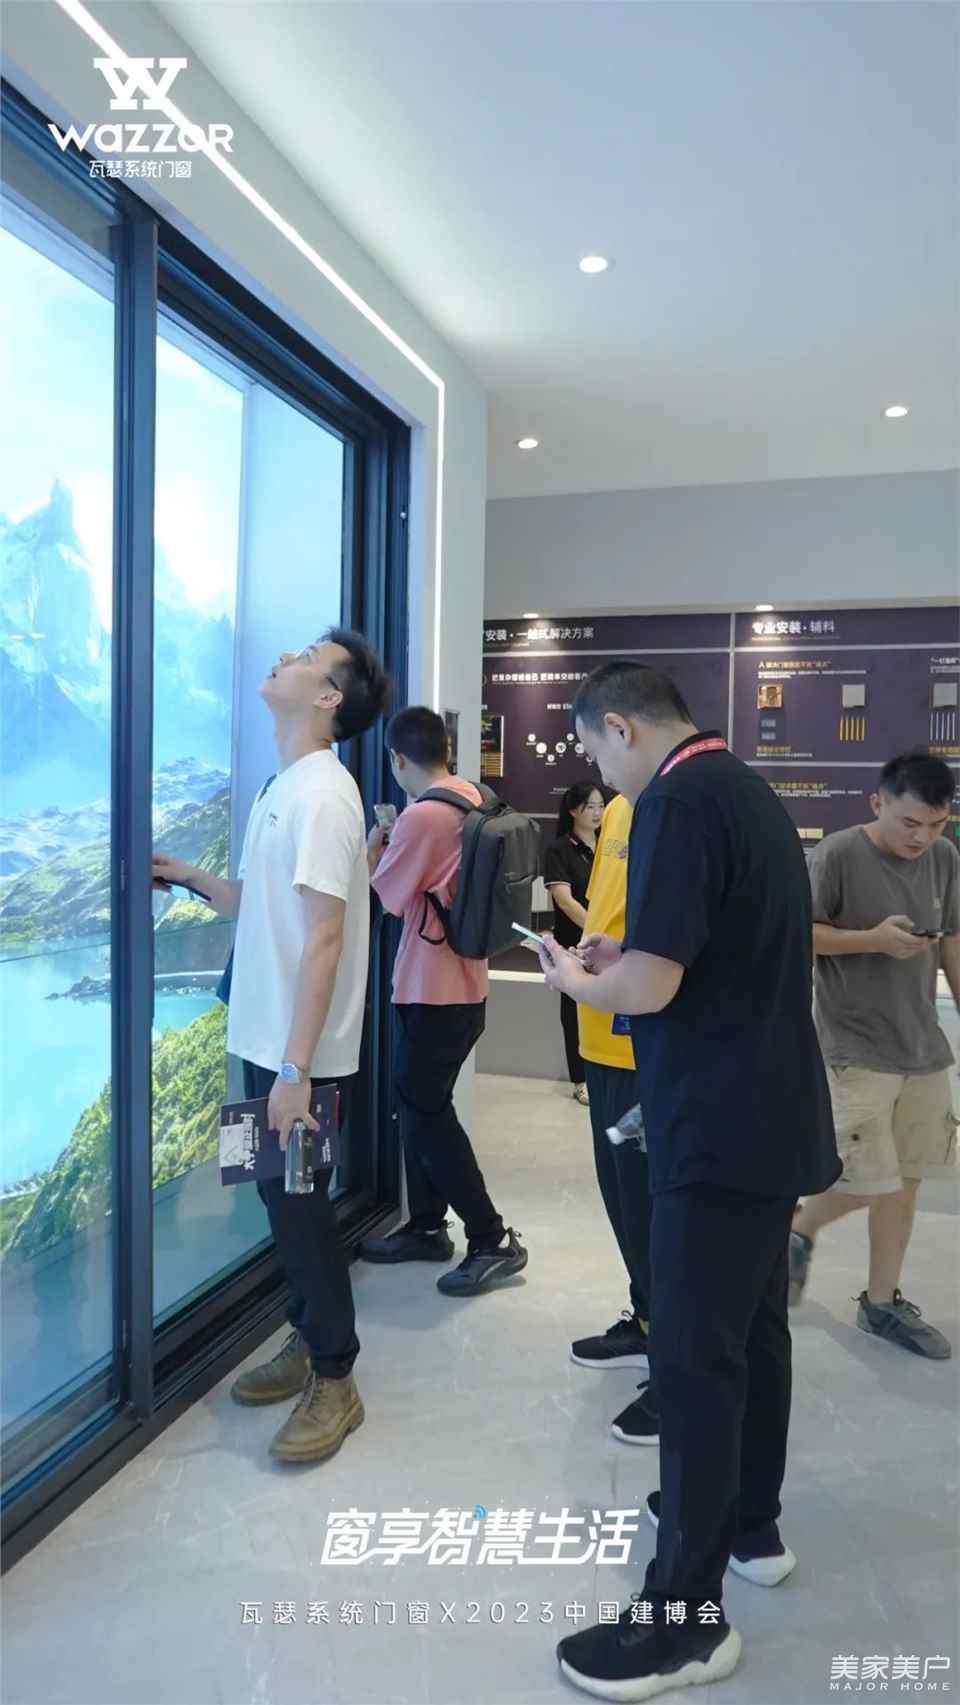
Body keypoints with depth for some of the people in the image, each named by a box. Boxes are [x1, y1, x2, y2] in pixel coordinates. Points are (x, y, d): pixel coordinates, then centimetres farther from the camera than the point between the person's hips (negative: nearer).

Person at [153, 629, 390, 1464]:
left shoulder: (321, 793, -18)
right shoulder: (286, 788, 11)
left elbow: (324, 939, -22)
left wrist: (295, 1069, -23)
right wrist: (187, 875, 6)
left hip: (300, 1056, -9)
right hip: (269, 1043, 9)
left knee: (302, 1209, 2)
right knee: (285, 1202, 19)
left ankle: (335, 1382, 19)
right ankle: (307, 1343, 36)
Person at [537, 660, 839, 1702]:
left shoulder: (678, 802, -19)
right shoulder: (748, 791, 12)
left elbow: (649, 985, -23)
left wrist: (574, 979, -4)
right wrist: (621, 954, 12)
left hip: (718, 1125, -10)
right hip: (772, 1112, 10)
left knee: (694, 1355, 0)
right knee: (750, 1328, 21)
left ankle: (686, 1615, 14)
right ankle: (750, 1525, 39)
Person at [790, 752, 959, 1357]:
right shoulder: (838, 855, -14)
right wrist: (875, 939, -21)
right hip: (856, 1049, -5)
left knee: (905, 1180, 11)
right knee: (868, 1183, -3)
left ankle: (883, 1301, 27)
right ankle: (798, 1229, 27)